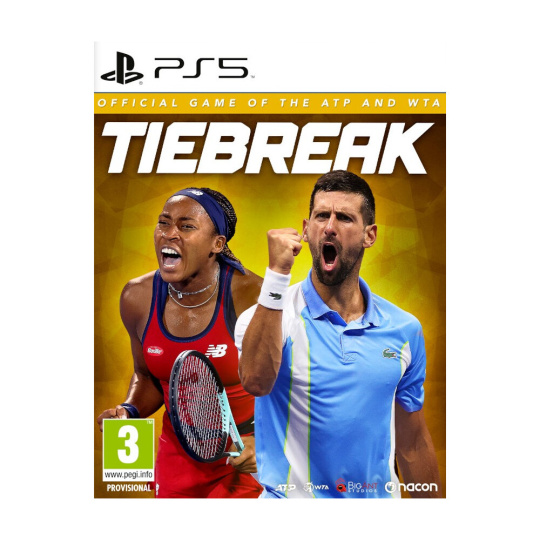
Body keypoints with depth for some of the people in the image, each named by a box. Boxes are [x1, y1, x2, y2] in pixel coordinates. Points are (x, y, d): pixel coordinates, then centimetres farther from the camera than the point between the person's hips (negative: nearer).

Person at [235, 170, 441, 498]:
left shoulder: (405, 329, -3)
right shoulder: (268, 315, -13)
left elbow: (412, 443, 4)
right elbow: (255, 381, -34)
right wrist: (277, 273, -36)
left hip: (379, 494, 3)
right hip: (290, 495, -3)